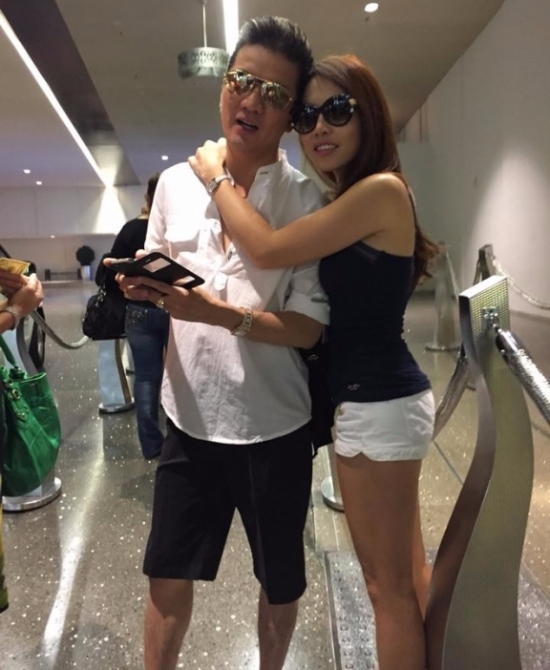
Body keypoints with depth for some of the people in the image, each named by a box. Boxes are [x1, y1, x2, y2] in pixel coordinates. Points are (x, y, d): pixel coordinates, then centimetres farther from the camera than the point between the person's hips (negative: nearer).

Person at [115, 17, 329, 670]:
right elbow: (155, 283, 11)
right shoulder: (175, 182, 2)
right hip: (190, 417, 3)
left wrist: (220, 313, -29)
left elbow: (311, 325, -14)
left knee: (281, 581, 19)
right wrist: (140, 283, -12)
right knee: (167, 571, 18)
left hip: (273, 425, -2)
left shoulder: (308, 202, -9)